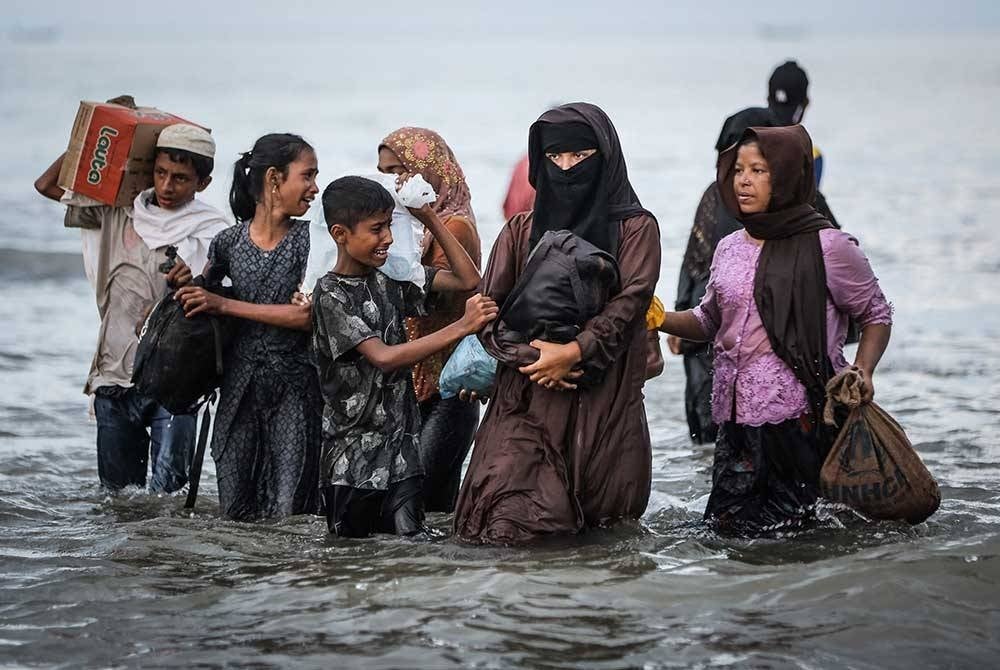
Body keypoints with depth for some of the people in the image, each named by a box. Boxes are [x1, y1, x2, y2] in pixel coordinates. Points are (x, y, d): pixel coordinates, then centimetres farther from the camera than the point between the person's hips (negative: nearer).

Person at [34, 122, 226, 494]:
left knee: (168, 490, -15)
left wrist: (191, 284, -34)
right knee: (116, 490, 7)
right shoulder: (118, 211, 9)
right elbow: (48, 184, 16)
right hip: (114, 378, 4)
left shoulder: (210, 231, -1)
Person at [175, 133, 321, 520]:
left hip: (293, 390, -3)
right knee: (235, 512, 6)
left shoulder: (307, 239, -2)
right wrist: (185, 287, 0)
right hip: (239, 387, 3)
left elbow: (309, 314, -13)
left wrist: (224, 305, -12)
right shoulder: (229, 241, 6)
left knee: (288, 515, -7)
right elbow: (200, 291, 24)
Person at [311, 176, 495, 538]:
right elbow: (383, 357, -23)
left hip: (402, 449, 4)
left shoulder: (391, 278, 6)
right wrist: (463, 327, -27)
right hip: (352, 457, -4)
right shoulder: (330, 294, -12)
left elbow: (468, 279, 5)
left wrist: (429, 216, 1)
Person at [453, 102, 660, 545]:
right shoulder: (521, 231, 15)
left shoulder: (635, 229, 8)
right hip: (527, 399, 1)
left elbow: (630, 302, -5)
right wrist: (530, 354, -12)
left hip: (605, 405, -1)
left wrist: (575, 351, -20)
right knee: (509, 525, -18)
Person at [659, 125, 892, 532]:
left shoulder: (827, 246, -4)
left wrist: (863, 372, -13)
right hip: (734, 418, 6)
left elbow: (876, 315, 4)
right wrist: (659, 318, 5)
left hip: (800, 418, -5)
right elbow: (709, 321, 24)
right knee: (727, 523, 3)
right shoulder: (729, 248, 12)